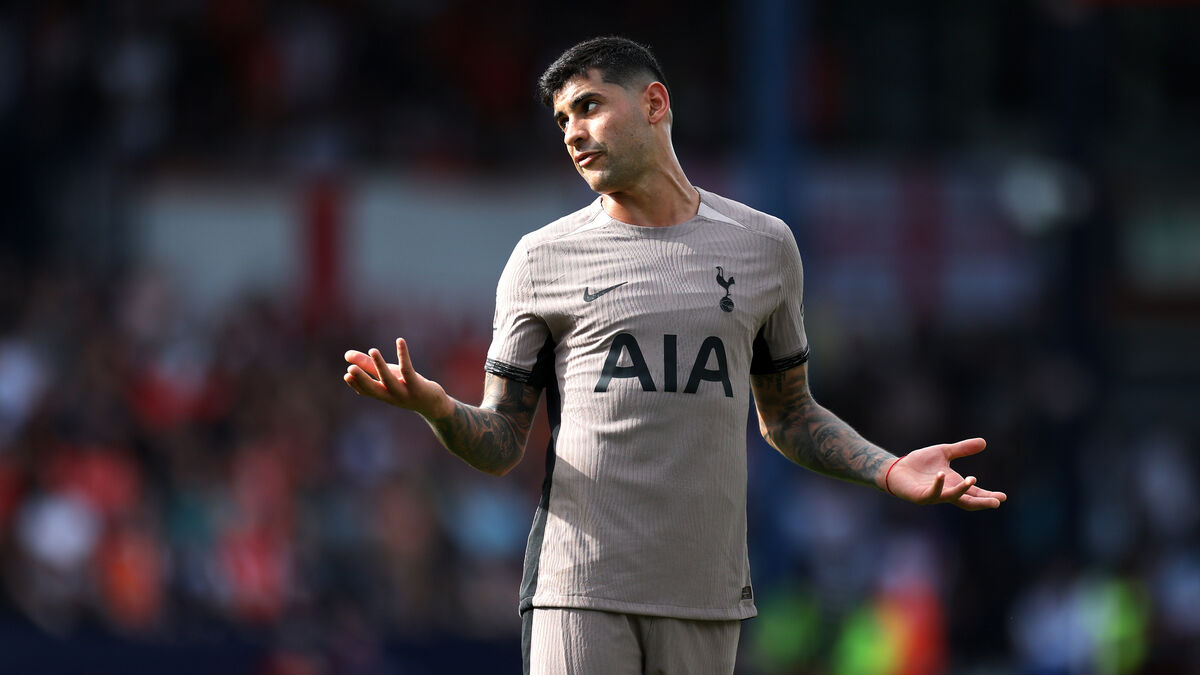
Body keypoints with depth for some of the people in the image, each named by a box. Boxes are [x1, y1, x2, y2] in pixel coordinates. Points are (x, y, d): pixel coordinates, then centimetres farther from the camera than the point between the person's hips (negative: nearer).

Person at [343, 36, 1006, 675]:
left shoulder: (763, 246, 12)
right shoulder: (542, 259, 6)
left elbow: (787, 414, 22)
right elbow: (499, 444, 6)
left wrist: (890, 470, 5)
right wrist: (435, 405, -16)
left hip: (704, 596, 2)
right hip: (579, 591, -2)